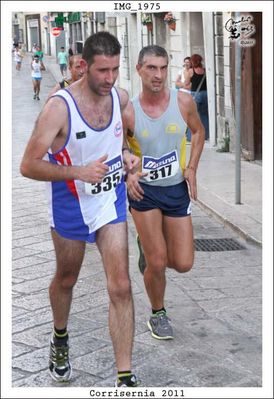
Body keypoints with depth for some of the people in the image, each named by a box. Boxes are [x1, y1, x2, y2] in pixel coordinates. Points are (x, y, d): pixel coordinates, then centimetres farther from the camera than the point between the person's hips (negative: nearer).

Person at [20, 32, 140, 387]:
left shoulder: (121, 97, -7)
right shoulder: (59, 107, -24)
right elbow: (28, 165, -22)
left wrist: (125, 154, -5)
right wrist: (79, 172, -30)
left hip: (111, 201, 3)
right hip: (71, 206, -3)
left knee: (121, 288, -5)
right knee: (66, 280, 20)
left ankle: (125, 378, 1)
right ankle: (60, 340, 50)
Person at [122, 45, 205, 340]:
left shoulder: (183, 102, -9)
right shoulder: (128, 111, -14)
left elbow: (198, 132, 10)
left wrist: (191, 167, -2)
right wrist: (128, 174, -20)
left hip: (177, 189, 3)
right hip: (143, 191, -2)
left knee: (183, 264, 3)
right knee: (157, 264, -3)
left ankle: (149, 247, 36)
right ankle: (158, 314, 25)